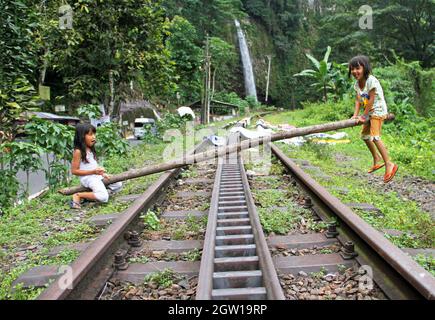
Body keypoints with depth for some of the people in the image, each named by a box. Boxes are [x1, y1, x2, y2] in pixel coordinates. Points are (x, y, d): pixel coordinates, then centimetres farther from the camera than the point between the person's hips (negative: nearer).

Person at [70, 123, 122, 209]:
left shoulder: (91, 149, 13)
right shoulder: (78, 151, -13)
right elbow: (74, 171, -14)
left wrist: (102, 173, 2)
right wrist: (93, 172, -21)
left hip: (98, 175, 9)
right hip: (87, 177, -9)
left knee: (118, 185, 11)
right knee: (104, 197, -25)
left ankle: (92, 193, 11)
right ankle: (78, 195, -9)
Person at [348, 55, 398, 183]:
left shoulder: (371, 80, -23)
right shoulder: (357, 83, 1)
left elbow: (371, 100, -23)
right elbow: (358, 100, -3)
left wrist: (364, 116, -21)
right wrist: (355, 115, -14)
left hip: (378, 110, -9)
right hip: (370, 112, 10)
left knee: (374, 136, -21)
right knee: (365, 135, 19)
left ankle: (389, 164, -19)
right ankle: (377, 160, 35)